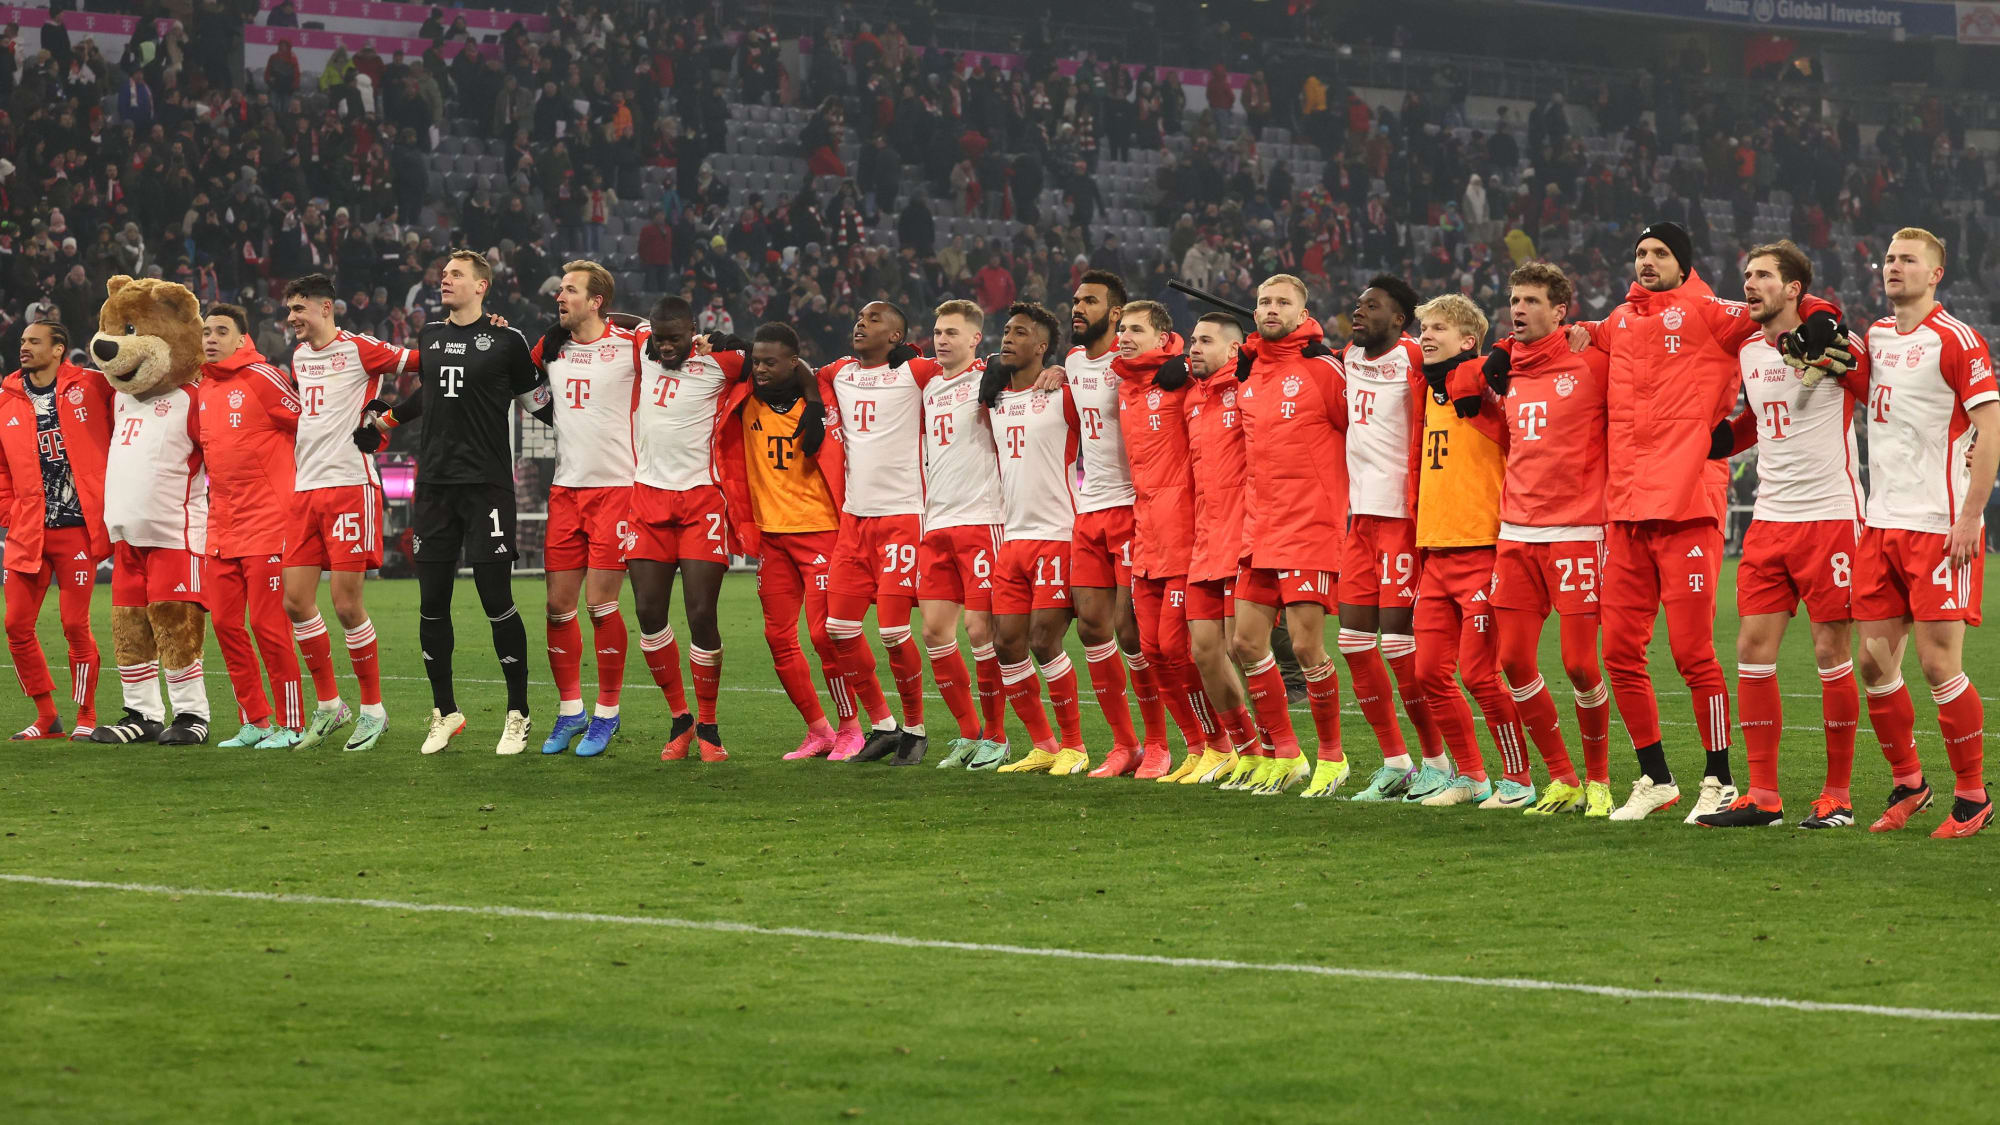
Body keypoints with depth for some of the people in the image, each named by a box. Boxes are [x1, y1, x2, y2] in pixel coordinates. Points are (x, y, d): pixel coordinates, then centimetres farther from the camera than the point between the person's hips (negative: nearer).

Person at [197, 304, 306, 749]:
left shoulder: (262, 378, -9)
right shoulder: (200, 390, 13)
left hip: (266, 524, -8)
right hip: (220, 526, 8)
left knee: (268, 624, -7)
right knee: (225, 622, 6)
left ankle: (289, 725, 1)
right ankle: (254, 721, 15)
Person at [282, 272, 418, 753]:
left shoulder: (359, 349, -5)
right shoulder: (299, 357, 16)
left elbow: (424, 363, -6)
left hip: (351, 486, -7)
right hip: (306, 489, 7)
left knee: (346, 604, -7)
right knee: (295, 600, 2)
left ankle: (372, 709, 6)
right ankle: (328, 705, 15)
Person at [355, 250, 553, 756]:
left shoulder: (506, 341, -2)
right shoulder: (429, 336, 13)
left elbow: (535, 400, 6)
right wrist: (383, 420, 26)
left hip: (487, 484, -5)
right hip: (434, 485, 5)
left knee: (495, 598, -7)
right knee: (432, 603, 4)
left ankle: (518, 714, 3)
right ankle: (444, 712, 17)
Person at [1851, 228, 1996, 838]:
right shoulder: (1876, 337, 12)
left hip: (1940, 528, -7)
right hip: (1881, 523, 7)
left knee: (1939, 666, -7)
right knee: (1875, 662, 4)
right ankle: (1908, 785, 19)